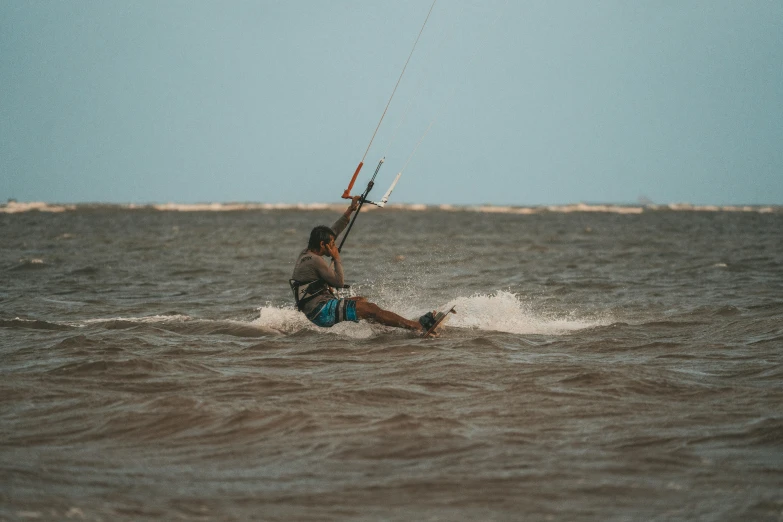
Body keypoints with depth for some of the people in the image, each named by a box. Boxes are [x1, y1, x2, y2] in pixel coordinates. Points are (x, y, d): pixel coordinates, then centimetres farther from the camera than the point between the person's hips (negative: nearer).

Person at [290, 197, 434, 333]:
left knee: (362, 301, 22)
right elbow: (340, 282, -14)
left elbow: (334, 232, 19)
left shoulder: (306, 254, 12)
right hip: (323, 312, -11)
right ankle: (418, 327, -12)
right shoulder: (315, 260, -18)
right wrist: (337, 259, -4)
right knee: (371, 309, -12)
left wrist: (350, 210, 17)